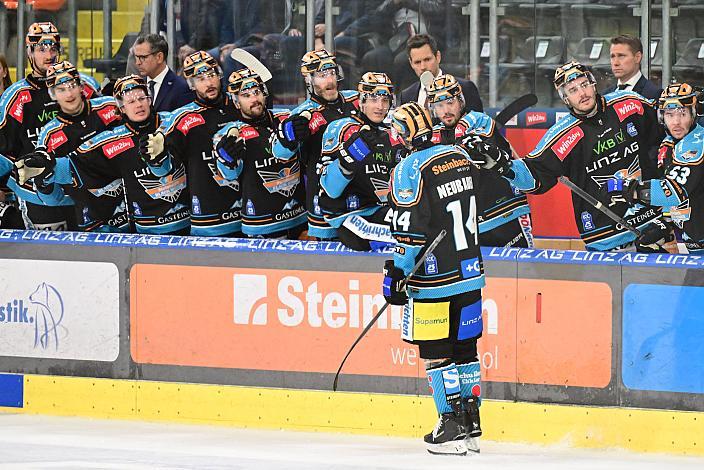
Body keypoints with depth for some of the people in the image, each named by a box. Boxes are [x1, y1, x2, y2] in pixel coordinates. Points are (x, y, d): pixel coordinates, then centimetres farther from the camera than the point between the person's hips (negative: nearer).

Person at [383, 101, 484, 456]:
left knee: (436, 353, 0)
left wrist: (397, 274, -10)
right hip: (470, 272, 7)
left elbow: (409, 230, -17)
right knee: (465, 348, 13)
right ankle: (471, 427, 17)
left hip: (434, 280, -7)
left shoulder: (410, 170, -14)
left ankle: (452, 428, -1)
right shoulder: (461, 157, 9)